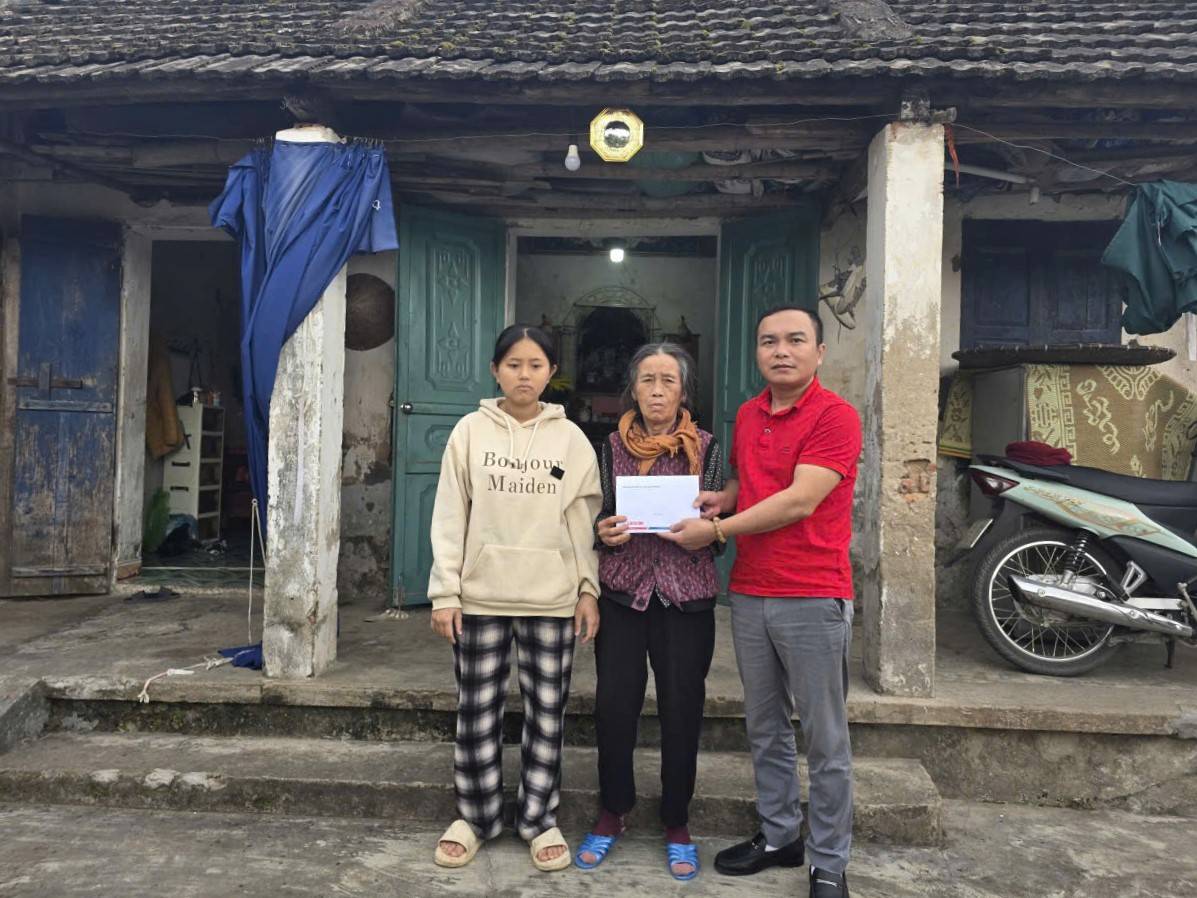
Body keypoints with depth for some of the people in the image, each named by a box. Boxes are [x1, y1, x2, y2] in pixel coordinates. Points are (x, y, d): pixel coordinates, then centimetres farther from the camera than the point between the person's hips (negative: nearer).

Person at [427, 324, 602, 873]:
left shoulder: (571, 438, 2)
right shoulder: (471, 432, 1)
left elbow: (585, 522, 4)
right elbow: (449, 519, 0)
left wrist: (589, 589, -1)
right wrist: (445, 593, -4)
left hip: (552, 599, 0)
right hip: (481, 596, 0)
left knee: (547, 714, 9)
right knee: (477, 713, 9)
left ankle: (539, 819, 24)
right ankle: (475, 817, 26)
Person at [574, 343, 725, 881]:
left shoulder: (705, 449, 2)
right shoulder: (613, 448, 6)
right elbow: (601, 519, 13)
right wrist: (604, 532, -9)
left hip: (686, 597, -1)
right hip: (622, 593, 1)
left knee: (682, 709, 3)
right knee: (613, 704, 2)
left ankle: (676, 823, 24)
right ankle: (613, 813, 24)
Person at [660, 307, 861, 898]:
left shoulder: (835, 417, -11)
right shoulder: (747, 415, 11)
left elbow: (800, 500, -19)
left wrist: (716, 530, -15)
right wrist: (723, 498, 3)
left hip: (812, 598, -7)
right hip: (748, 594, 7)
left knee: (824, 741, 5)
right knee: (764, 728, 17)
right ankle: (777, 837, 33)